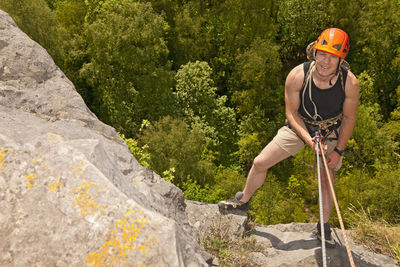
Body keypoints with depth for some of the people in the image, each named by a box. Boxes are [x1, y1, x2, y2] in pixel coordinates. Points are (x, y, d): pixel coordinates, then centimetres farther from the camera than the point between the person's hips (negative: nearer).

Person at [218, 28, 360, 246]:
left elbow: (349, 118, -9)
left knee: (326, 181, 3)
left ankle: (324, 226, 31)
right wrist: (308, 139, -26)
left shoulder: (350, 83, -24)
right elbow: (291, 113, -15)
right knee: (260, 163, -4)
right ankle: (243, 201, 22)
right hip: (299, 127, 1)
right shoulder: (297, 76, -26)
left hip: (332, 133, 0)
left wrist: (338, 150, -8)